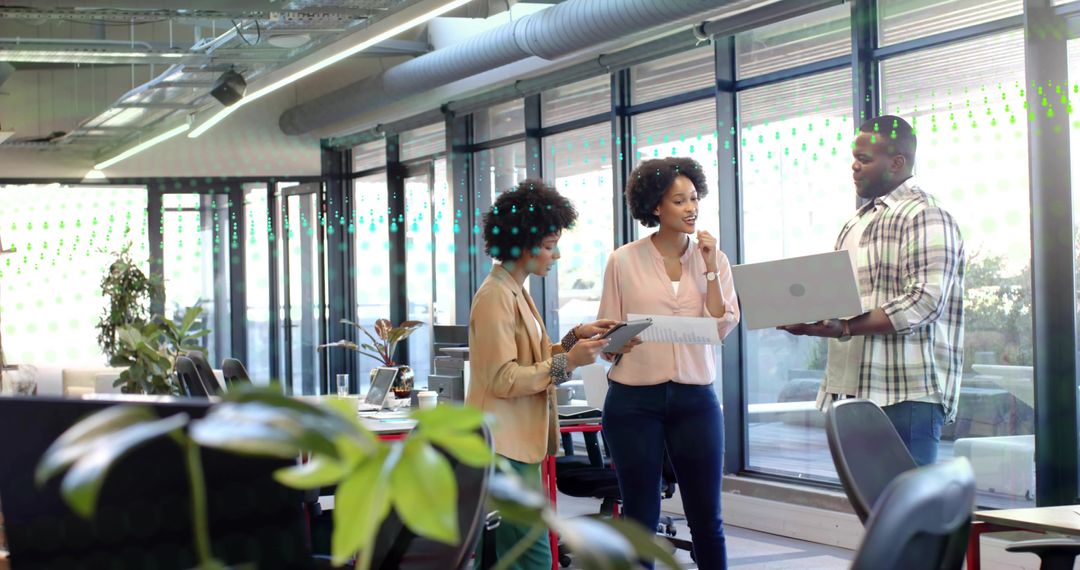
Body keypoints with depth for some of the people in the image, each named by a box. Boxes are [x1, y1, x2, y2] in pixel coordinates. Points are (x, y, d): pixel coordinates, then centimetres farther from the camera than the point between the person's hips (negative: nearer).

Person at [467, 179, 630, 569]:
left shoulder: (515, 292, 16)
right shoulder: (496, 297, -15)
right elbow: (503, 380, -18)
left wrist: (574, 338, 9)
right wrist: (567, 363, -18)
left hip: (517, 442, 10)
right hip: (505, 445, -10)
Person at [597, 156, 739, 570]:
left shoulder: (713, 258, 6)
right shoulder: (624, 261, 0)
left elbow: (722, 327, -4)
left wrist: (710, 269, -9)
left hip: (695, 398, 2)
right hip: (634, 400, -2)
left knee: (706, 518, 5)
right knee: (640, 516, 5)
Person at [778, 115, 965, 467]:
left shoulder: (925, 217, -7)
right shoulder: (857, 222, 22)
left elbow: (925, 302, -18)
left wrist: (845, 327, -23)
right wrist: (805, 318, 3)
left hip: (906, 397, -8)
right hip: (852, 391, 9)